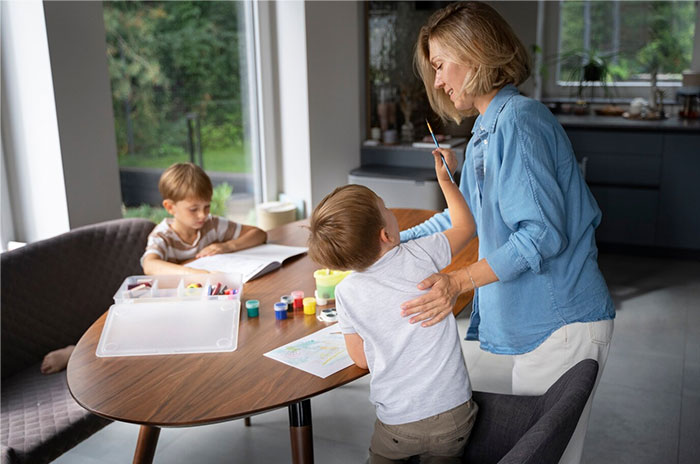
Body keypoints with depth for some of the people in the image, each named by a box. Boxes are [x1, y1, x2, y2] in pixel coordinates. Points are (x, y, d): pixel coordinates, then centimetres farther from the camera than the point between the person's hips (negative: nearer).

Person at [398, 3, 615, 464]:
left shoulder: (518, 119, -17)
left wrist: (459, 281, -29)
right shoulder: (487, 129, 14)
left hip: (562, 322, -9)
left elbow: (542, 232, -24)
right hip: (537, 319, 9)